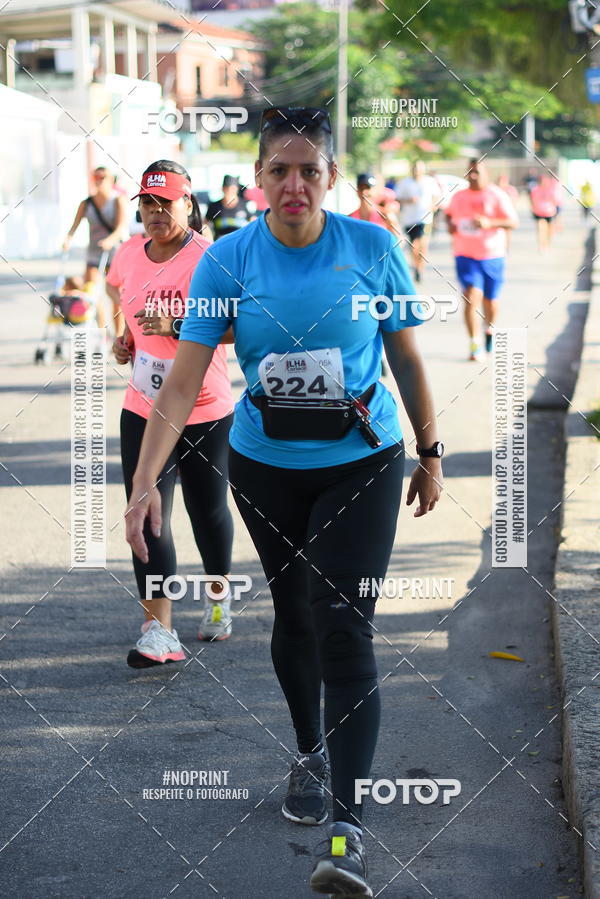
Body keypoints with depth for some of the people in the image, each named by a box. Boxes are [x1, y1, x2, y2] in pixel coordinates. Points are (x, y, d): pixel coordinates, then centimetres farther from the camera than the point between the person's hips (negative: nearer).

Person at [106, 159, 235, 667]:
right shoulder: (129, 255, 3)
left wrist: (177, 325, -31)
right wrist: (124, 334, 11)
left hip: (206, 413, -4)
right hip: (143, 411, 4)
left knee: (208, 511, 12)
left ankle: (219, 596, 39)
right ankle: (158, 631, -6)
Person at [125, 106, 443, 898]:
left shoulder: (373, 247, -10)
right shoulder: (228, 260, -9)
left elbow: (408, 359, 2)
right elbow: (184, 380, -14)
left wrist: (430, 453, 7)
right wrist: (146, 479, -23)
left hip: (362, 463, -2)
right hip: (265, 467, 2)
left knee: (345, 626, -10)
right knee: (294, 615, 16)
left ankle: (348, 826, -12)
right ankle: (310, 753, 42)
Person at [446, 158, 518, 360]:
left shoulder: (496, 195, -5)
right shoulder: (458, 196, 7)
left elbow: (513, 222, -9)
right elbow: (449, 214, 26)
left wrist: (490, 222, -25)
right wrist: (450, 224, 3)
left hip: (492, 255, -1)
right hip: (466, 254, 1)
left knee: (490, 300, 11)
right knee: (472, 296, -14)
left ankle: (490, 330, 41)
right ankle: (474, 344, -11)